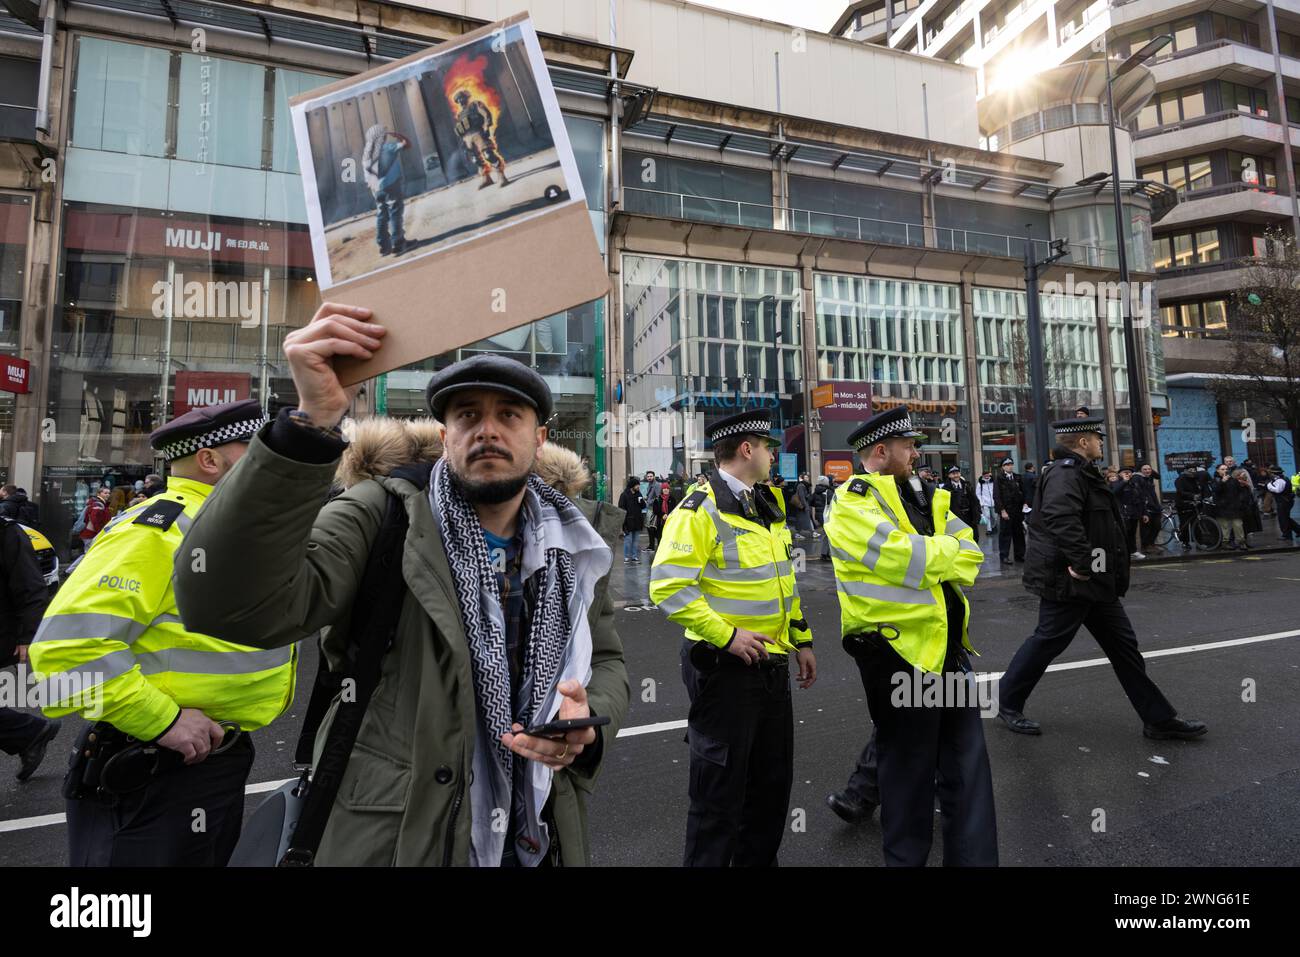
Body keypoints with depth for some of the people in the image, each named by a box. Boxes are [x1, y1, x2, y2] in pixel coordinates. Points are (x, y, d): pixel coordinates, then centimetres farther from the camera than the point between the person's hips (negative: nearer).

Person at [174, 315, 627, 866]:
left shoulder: (573, 549, -3)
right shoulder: (382, 516, -15)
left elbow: (607, 662, 6)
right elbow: (229, 606, -29)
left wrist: (587, 722, -17)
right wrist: (313, 419, -39)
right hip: (392, 840, -3)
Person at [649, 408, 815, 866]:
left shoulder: (767, 504, 11)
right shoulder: (700, 509, -17)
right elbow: (668, 587, -23)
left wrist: (802, 639, 16)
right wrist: (726, 636, -23)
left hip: (772, 661, 9)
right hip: (725, 665, -8)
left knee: (775, 776, 21)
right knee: (721, 785, 6)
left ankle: (758, 858, 41)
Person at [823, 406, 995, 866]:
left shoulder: (924, 496, 12)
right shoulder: (852, 504, -14)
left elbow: (971, 556, 7)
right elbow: (914, 562, -24)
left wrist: (932, 557, -11)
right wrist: (949, 548, -7)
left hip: (947, 642, 8)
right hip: (898, 648, -7)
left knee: (967, 765, 16)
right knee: (908, 769, 10)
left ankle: (973, 857, 32)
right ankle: (906, 857, 31)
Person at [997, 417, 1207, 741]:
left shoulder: (1081, 472, 17)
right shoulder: (1066, 472, -18)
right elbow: (1061, 518, -35)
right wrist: (1082, 564, -32)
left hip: (1096, 581, 11)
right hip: (1070, 581, -11)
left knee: (1123, 644, 15)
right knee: (1048, 641, 0)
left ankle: (1158, 718, 26)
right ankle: (1007, 702, 15)